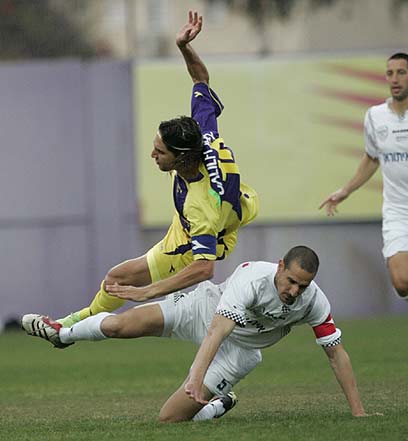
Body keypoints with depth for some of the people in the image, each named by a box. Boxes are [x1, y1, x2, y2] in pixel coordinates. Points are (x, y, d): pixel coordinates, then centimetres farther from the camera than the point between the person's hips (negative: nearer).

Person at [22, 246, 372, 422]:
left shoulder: (314, 302, -24)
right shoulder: (253, 278, -34)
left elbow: (337, 353, -12)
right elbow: (217, 330, -43)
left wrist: (358, 411, -15)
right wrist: (197, 374, -57)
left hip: (238, 349, 1)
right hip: (207, 308, -1)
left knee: (170, 418, -10)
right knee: (119, 325, -14)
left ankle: (217, 404, 25)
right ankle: (63, 334, 20)